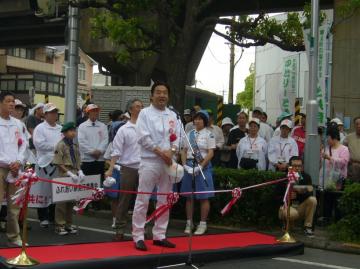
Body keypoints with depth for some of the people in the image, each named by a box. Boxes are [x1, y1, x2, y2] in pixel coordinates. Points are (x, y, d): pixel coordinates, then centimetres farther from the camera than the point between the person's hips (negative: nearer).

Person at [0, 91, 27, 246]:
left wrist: (18, 162, -4)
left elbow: (23, 144, 11)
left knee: (14, 205, 10)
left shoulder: (17, 123, 13)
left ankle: (14, 237, 19)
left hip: (15, 169, 5)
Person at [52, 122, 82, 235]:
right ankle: (59, 225, 7)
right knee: (62, 200, -2)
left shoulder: (75, 145, 10)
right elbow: (59, 163, -13)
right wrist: (69, 173, -18)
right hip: (64, 176, -7)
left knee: (72, 200, 12)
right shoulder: (61, 145, -9)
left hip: (74, 176, 7)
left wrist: (79, 171, 0)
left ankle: (68, 224, 22)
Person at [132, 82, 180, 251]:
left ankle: (159, 235, 18)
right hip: (149, 161, -5)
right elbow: (143, 137, -10)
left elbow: (177, 137, 9)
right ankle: (138, 236, 2)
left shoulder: (172, 115, 13)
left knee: (165, 200, 9)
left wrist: (171, 151, -10)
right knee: (143, 200, -4)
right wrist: (160, 152, -15)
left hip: (168, 161, 5)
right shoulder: (145, 113, -1)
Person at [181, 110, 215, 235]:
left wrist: (200, 166, -16)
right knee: (189, 196, 7)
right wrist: (184, 164, -2)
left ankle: (203, 224, 6)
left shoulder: (209, 134, -3)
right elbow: (185, 151, 13)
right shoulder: (190, 134, 12)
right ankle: (189, 223, 16)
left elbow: (211, 153, -8)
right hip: (189, 166, 5)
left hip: (203, 166, -5)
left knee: (203, 197, -1)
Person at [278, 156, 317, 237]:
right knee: (290, 214, -38)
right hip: (287, 206, -3)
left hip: (301, 207, 3)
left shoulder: (306, 177, 1)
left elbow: (309, 193, -11)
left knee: (312, 200, -26)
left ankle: (308, 227, -13)